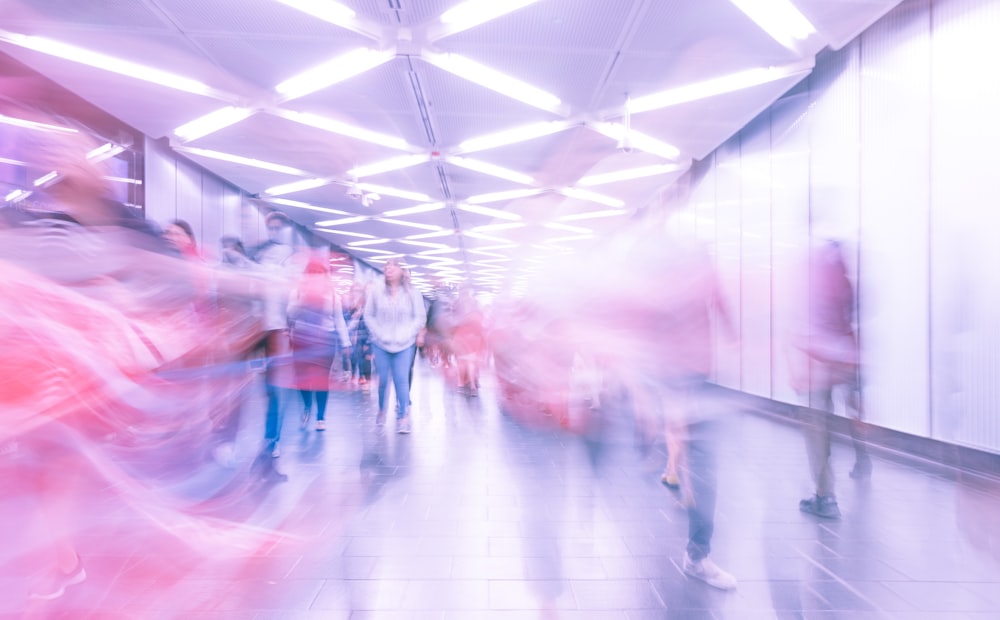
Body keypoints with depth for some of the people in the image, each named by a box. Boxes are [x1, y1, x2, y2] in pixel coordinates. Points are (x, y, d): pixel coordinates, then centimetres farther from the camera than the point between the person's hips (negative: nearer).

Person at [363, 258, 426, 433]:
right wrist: (379, 334, -7)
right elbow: (368, 315, 4)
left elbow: (420, 318, 1)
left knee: (402, 380, -6)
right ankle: (382, 410, 29)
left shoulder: (412, 293, 0)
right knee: (383, 380, 5)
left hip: (405, 345, -1)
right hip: (381, 344, 1)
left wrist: (406, 335, -9)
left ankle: (404, 417, 2)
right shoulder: (376, 291, 1)